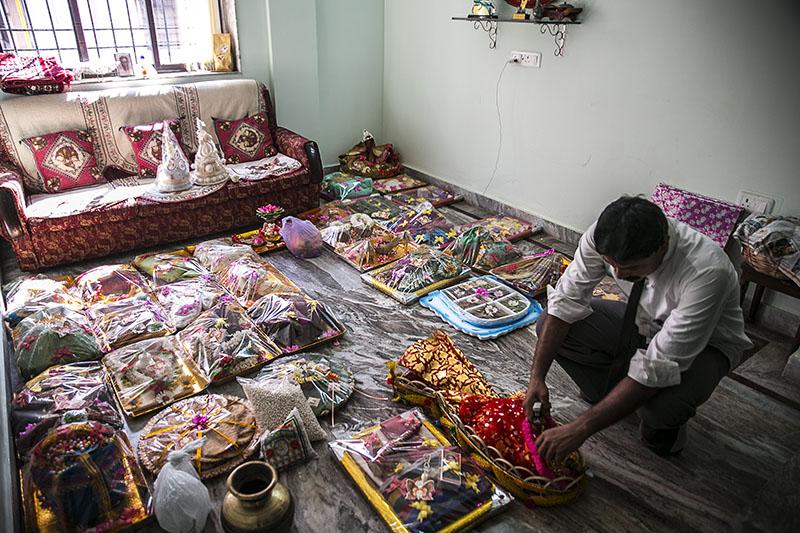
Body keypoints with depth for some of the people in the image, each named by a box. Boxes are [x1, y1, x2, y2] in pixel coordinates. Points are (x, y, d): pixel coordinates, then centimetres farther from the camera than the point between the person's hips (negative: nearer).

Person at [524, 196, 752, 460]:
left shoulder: (708, 271, -39)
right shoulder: (605, 236, -27)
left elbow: (659, 368, -39)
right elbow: (566, 299, -19)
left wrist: (581, 428, -39)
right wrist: (537, 377, -28)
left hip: (704, 342, -4)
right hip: (643, 320, 4)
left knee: (663, 405, -36)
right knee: (550, 326, -15)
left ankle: (665, 425, 4)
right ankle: (614, 397, 8)